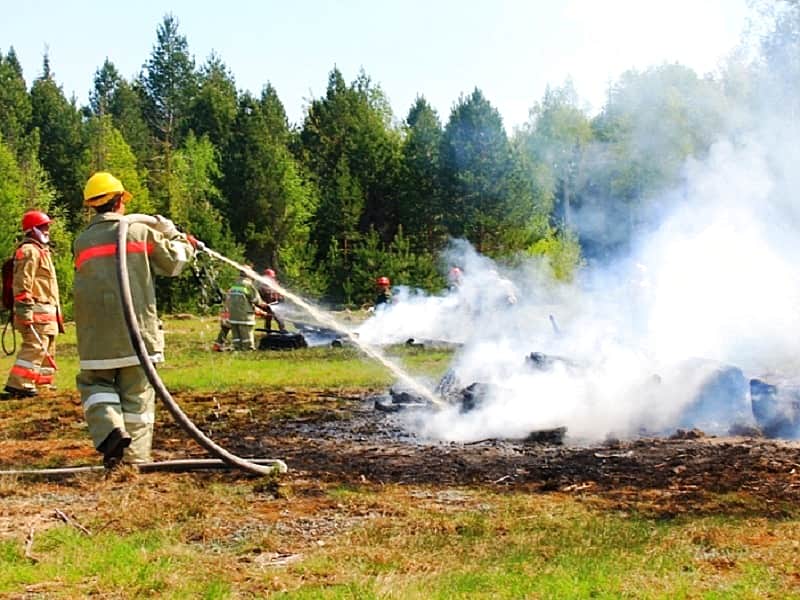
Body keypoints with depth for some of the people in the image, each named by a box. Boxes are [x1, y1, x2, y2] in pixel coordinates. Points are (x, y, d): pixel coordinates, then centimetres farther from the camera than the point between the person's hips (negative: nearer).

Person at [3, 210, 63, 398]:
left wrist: (55, 311, 24)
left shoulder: (41, 250, 22)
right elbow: (22, 284, -20)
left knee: (47, 348, 15)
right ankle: (18, 384, -16)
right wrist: (24, 309, -25)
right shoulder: (29, 251, -11)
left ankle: (44, 382, 23)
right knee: (34, 347, -15)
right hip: (36, 311, -11)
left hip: (47, 311, 11)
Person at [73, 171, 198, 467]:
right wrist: (178, 238, 25)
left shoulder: (82, 242, 5)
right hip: (137, 329, -1)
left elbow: (88, 282, 15)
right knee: (137, 393, 6)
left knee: (95, 383, 14)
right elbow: (173, 262, 5)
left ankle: (110, 429, -11)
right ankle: (135, 457, 7)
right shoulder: (140, 231, -1)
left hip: (96, 333, 1)